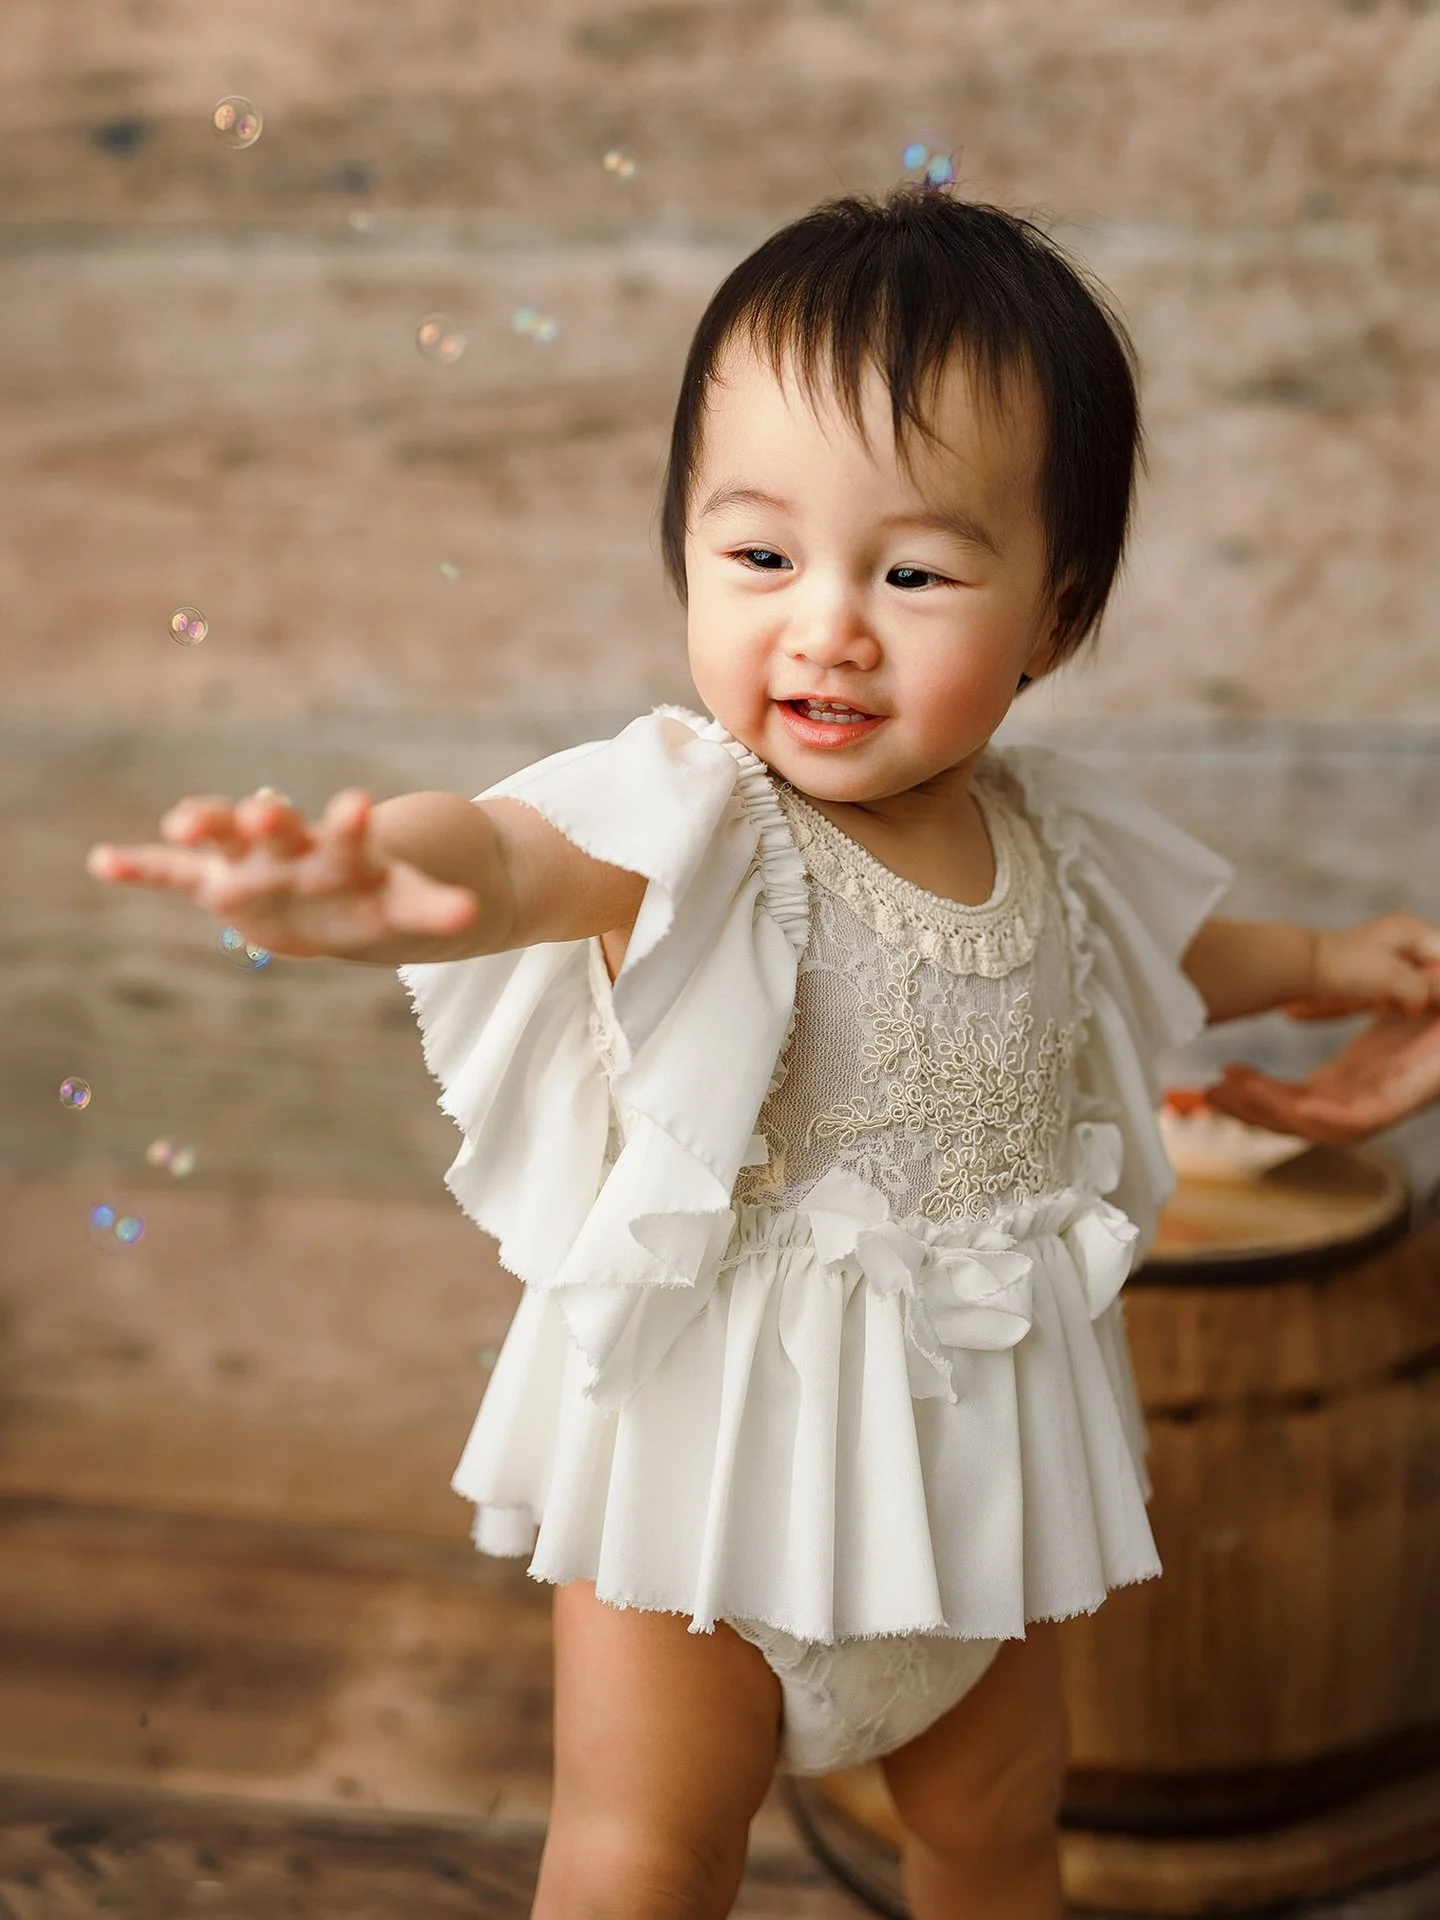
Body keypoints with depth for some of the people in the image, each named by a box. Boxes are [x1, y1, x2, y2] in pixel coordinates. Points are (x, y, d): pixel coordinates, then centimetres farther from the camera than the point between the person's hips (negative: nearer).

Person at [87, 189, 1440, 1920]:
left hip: (973, 1448, 5)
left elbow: (1150, 952, 21)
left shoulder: (1047, 835, -4)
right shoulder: (695, 820, -24)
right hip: (717, 1443, -5)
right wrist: (370, 882, -68)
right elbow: (517, 849, -47)